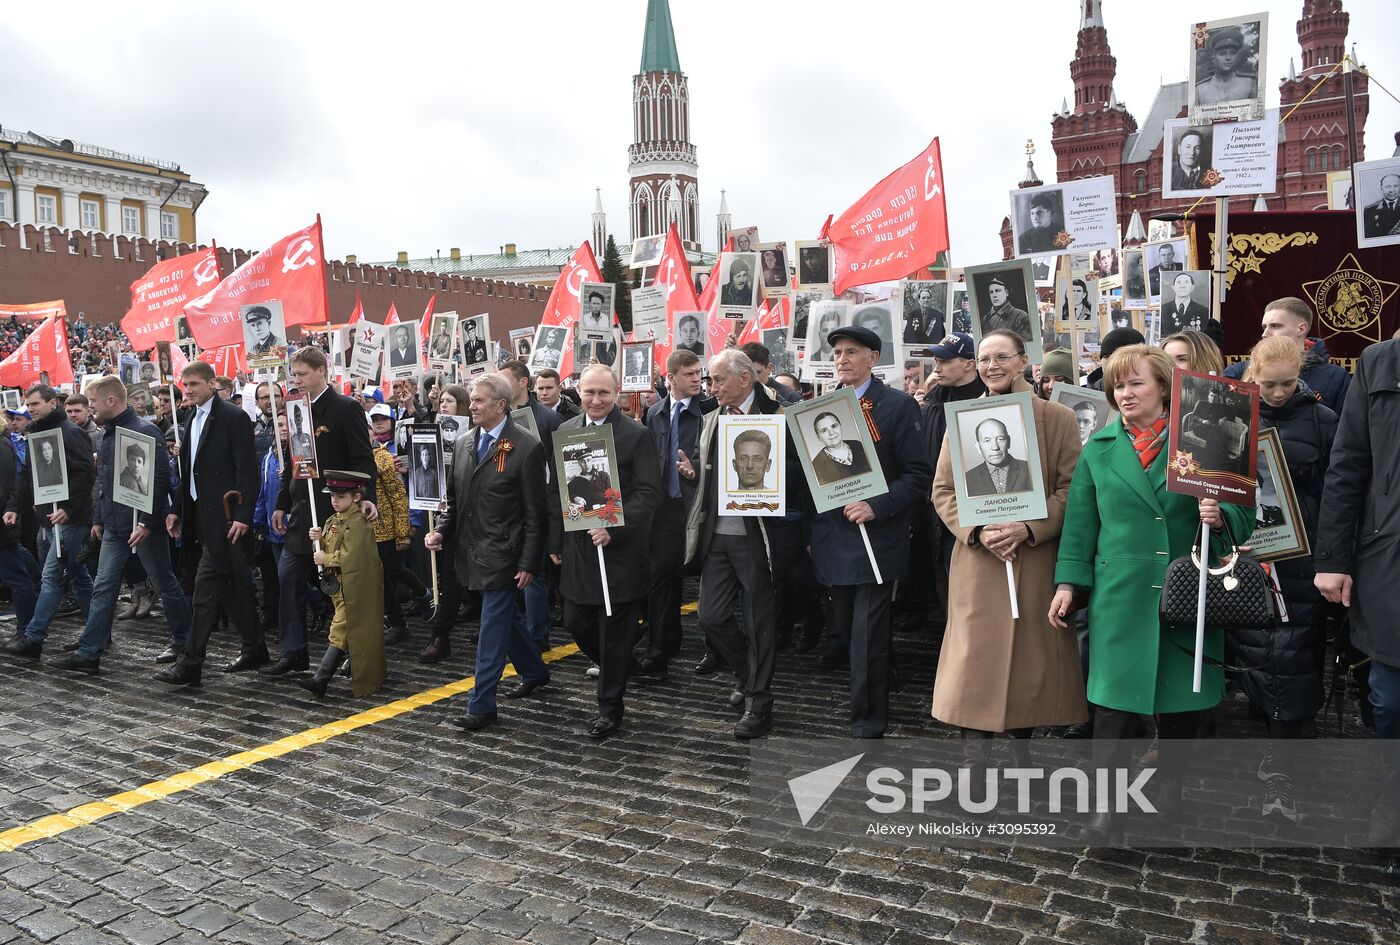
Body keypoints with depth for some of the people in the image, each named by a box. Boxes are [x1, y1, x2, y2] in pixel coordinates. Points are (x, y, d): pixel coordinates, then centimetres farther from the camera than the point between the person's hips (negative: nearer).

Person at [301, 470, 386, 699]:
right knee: (355, 633, 17)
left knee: (340, 632, -8)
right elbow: (325, 551, 15)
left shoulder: (358, 523, -16)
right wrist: (318, 539, -3)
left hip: (355, 588, -9)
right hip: (340, 586, 9)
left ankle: (320, 680, -11)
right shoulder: (332, 521, 12)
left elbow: (351, 557, -23)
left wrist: (326, 559, -13)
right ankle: (362, 673, 27)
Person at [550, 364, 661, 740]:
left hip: (619, 547, -5)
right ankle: (613, 669, 42)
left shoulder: (636, 435, -8)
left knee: (615, 631, 3)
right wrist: (556, 541, 11)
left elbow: (649, 493, -12)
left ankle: (610, 707, 19)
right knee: (576, 623, 13)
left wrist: (614, 527, -22)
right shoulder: (565, 432, 8)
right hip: (577, 546, 5)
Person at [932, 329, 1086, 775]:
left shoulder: (1058, 418, 2)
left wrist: (1027, 529, -16)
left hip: (1037, 563, 0)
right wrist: (977, 531, -11)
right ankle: (973, 771, 6)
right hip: (978, 562, 1)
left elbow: (1072, 490, -2)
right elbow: (943, 491, 5)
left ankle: (1022, 747, 28)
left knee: (1031, 662, 8)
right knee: (976, 667, -1)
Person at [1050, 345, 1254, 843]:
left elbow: (1242, 511, 4)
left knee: (1181, 698, 11)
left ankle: (1169, 784, 34)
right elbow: (1080, 521, 7)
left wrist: (1220, 516, -19)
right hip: (1120, 595, 0)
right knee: (1113, 700, -3)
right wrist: (1068, 583, 3)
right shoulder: (1099, 448, 7)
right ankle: (1108, 803, 8)